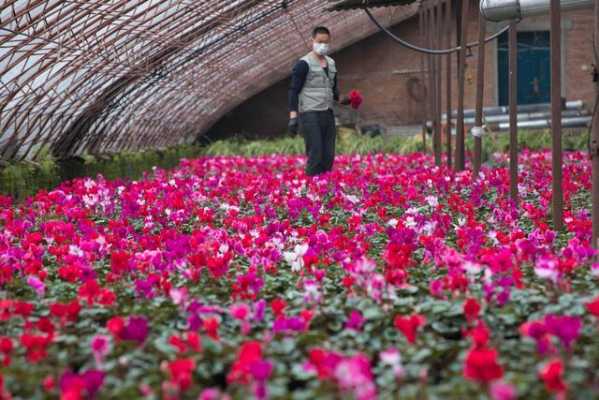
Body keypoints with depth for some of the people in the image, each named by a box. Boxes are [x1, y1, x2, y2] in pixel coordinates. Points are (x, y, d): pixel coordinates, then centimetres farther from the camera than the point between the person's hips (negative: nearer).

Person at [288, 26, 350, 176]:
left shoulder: (331, 64, 15)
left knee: (328, 156, 6)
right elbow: (294, 91, -10)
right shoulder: (304, 64, -6)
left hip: (328, 113, 7)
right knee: (315, 155, -11)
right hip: (310, 114, -7)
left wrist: (341, 100, 5)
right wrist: (293, 116, -18)